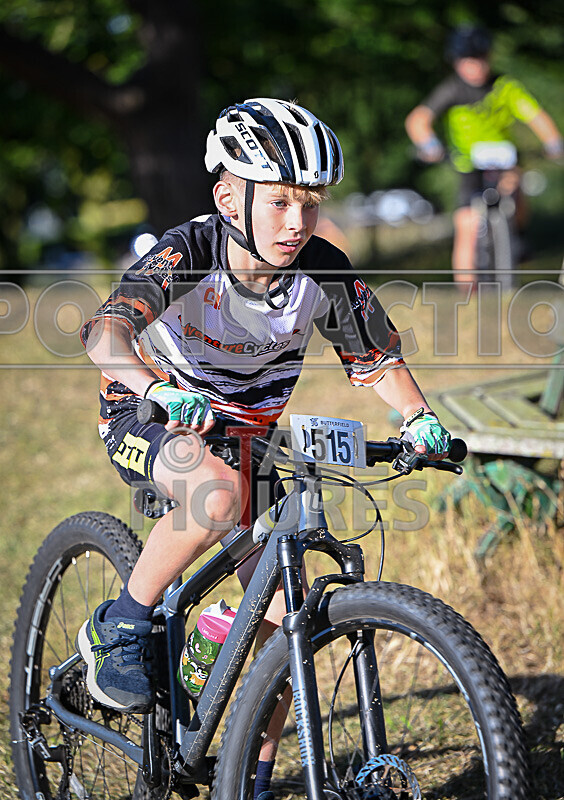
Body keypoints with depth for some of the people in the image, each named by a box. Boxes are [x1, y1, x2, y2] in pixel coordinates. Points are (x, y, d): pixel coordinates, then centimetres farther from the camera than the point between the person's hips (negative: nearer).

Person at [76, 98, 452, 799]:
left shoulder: (324, 270, -16)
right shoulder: (186, 253, -27)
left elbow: (378, 358, -2)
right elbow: (106, 331, -42)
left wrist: (420, 419, -21)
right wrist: (161, 389, -61)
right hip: (146, 420, -4)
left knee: (281, 611, -5)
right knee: (221, 492, -39)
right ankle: (118, 631, -18)